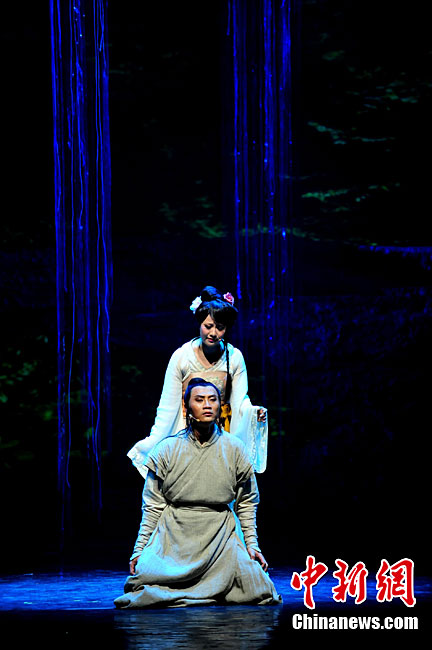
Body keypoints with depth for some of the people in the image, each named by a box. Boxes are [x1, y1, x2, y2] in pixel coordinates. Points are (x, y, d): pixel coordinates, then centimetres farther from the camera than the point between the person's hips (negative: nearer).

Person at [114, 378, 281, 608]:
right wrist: (139, 549, 0)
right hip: (174, 537, -1)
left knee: (257, 592, -18)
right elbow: (153, 505, 5)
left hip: (220, 537, 1)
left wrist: (252, 544, 4)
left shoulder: (234, 449, 5)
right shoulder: (167, 449, 2)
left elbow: (246, 503, 11)